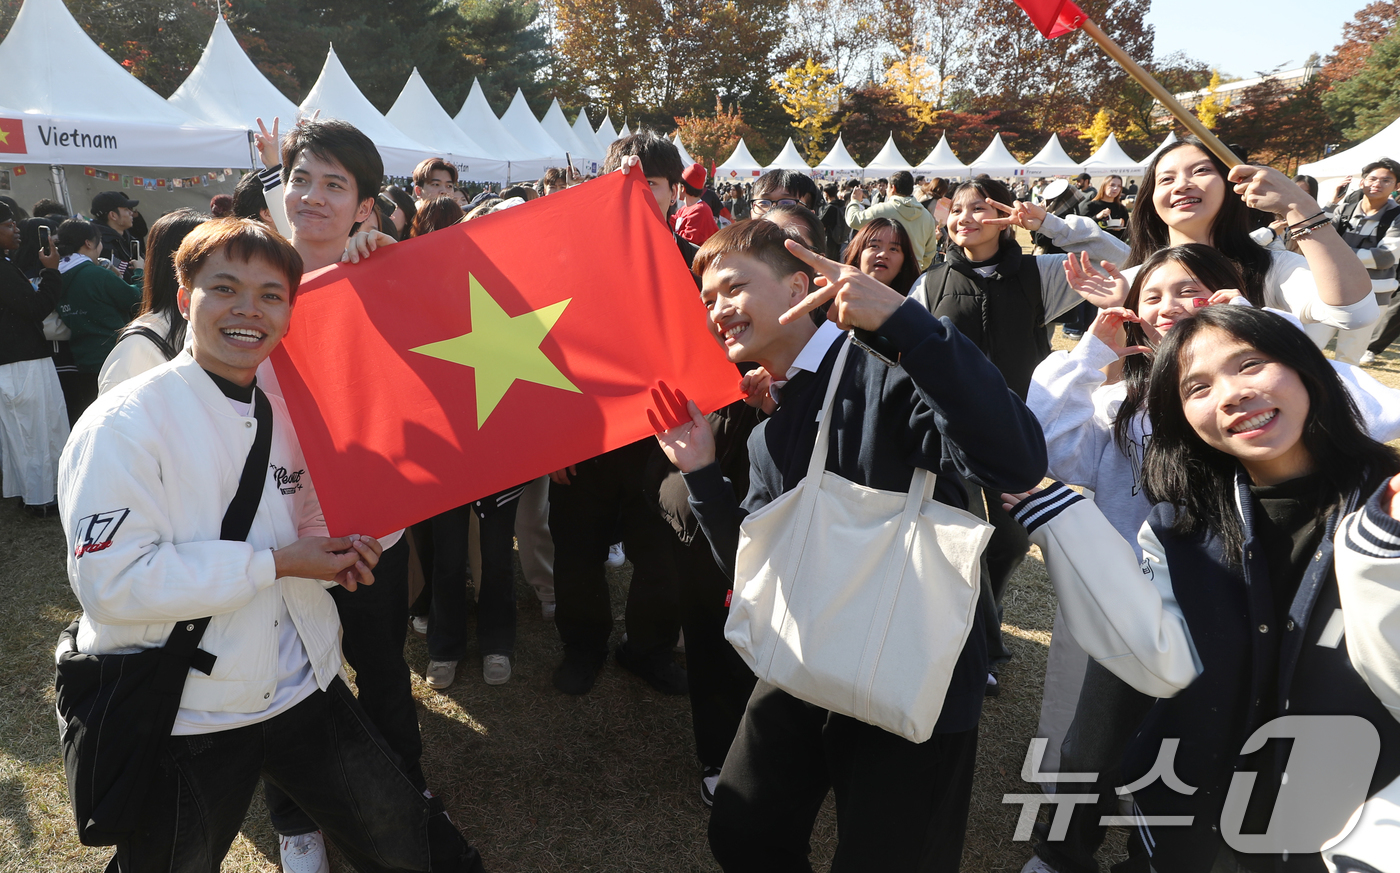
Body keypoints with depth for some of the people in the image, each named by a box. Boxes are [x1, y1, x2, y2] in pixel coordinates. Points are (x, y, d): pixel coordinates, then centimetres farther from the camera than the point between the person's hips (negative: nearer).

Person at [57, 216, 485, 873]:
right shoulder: (124, 423, -16)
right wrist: (275, 563, -22)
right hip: (185, 719, -5)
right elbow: (110, 582, -23)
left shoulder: (285, 411, 5)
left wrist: (332, 548, -5)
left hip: (302, 687, 6)